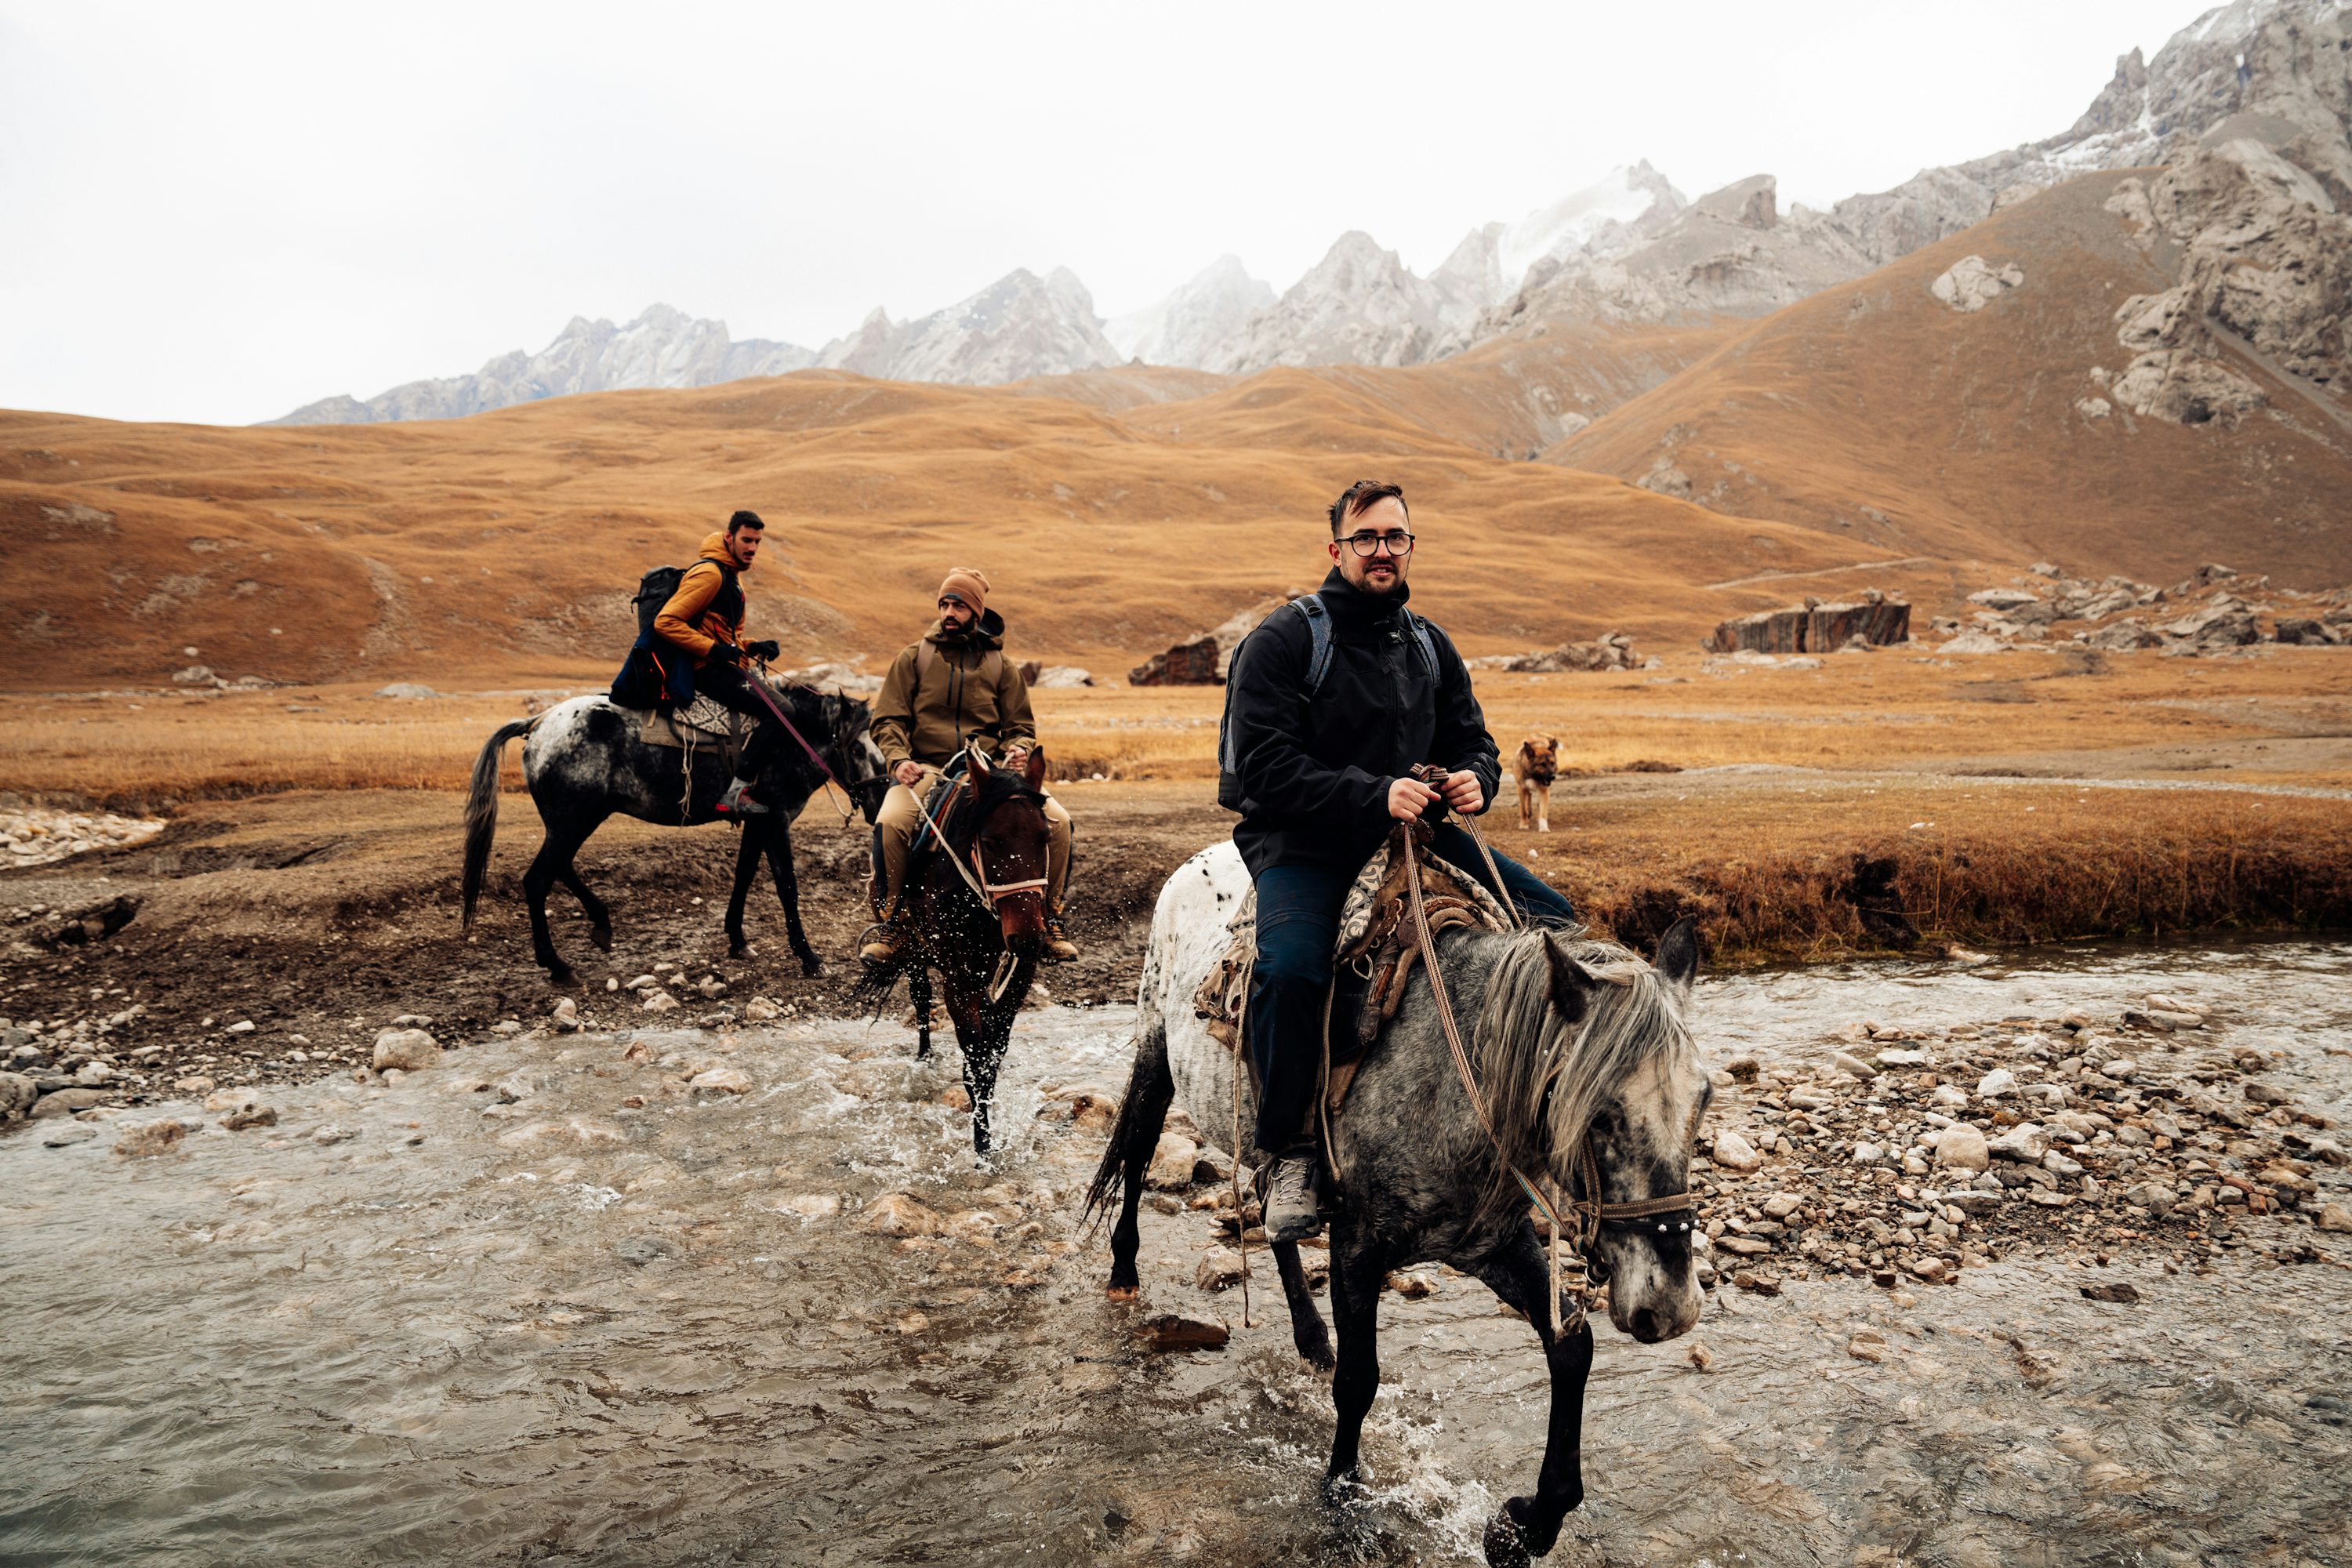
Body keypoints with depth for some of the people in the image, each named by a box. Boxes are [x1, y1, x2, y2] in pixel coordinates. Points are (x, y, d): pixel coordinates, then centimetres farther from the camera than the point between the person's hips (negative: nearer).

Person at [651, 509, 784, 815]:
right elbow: (665, 622, -19)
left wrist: (753, 647, 11)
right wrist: (713, 648, -23)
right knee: (776, 713, -23)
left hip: (722, 667, 11)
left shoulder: (732, 579, 22)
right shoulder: (708, 573, -11)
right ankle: (736, 792, -27)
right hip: (707, 671, -11)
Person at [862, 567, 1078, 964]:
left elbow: (1021, 726, 17)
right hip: (925, 770, -1)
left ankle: (1050, 917, -1)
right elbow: (887, 720, 5)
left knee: (1057, 820, -19)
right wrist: (899, 760, -14)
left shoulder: (1000, 665, 14)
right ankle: (891, 921, -12)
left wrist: (1018, 749, -8)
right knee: (890, 823, -33)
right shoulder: (914, 658, 9)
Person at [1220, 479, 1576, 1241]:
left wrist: (1474, 779, -6)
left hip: (1409, 832, 6)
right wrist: (1373, 797, -26)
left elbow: (1472, 740, 20)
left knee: (1553, 918, -3)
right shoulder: (1282, 641, -7)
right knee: (1290, 970, -35)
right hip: (1301, 843, -6)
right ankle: (1291, 1150, -13)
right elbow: (1266, 766, -17)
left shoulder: (1429, 647, 14)